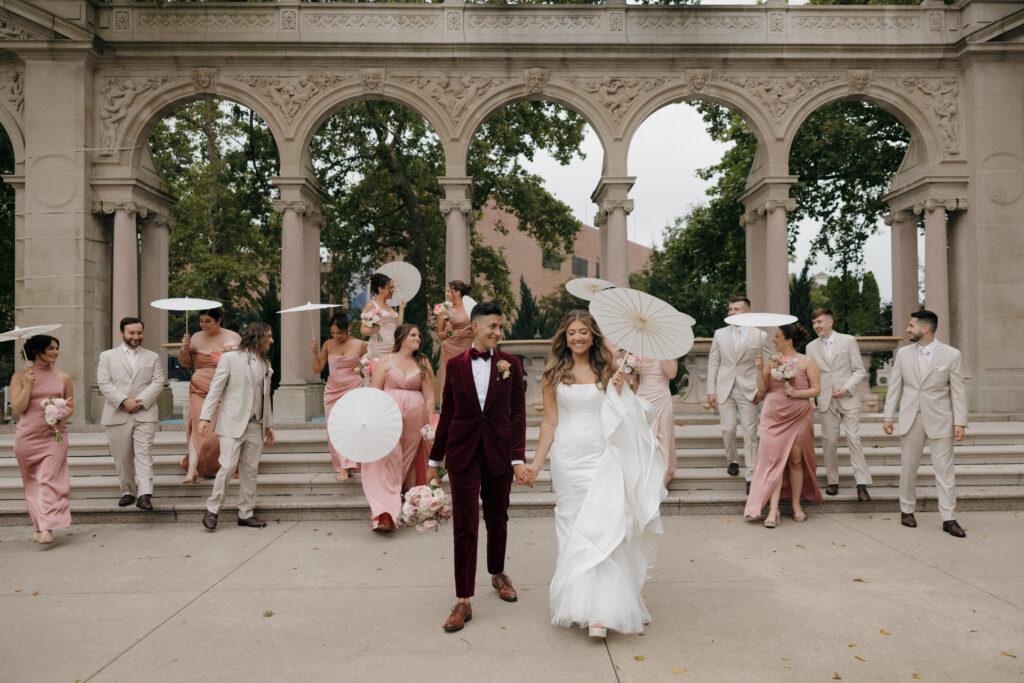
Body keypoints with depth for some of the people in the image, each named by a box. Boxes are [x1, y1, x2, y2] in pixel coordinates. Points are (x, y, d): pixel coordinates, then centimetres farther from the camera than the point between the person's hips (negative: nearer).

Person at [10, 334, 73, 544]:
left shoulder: (63, 378, 8)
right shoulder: (20, 377, 3)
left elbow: (71, 406, 13)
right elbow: (17, 409, -3)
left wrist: (63, 418, -7)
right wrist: (29, 385, -11)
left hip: (55, 435, 0)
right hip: (27, 436, 0)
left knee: (50, 480, -11)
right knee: (32, 482, 9)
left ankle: (47, 529, -15)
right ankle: (38, 525, 22)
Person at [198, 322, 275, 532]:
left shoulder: (266, 364, 16)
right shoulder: (230, 358, -1)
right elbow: (215, 389, -5)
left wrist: (269, 425, 19)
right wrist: (205, 417, -13)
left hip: (256, 426, 5)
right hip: (233, 423, -5)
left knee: (250, 470, 6)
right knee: (227, 466, -10)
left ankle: (246, 514, 14)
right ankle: (212, 510, 5)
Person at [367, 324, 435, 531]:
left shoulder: (423, 363, 10)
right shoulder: (386, 361, 7)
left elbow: (429, 397, 7)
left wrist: (431, 424, 1)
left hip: (415, 416, 2)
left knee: (410, 461, 7)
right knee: (387, 461, -10)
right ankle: (384, 514, -14)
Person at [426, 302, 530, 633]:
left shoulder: (510, 364, 1)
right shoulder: (455, 364, 2)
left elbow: (518, 413, -1)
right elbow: (447, 413, 6)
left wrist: (519, 458, -9)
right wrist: (434, 459, 8)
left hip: (499, 452, 1)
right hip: (463, 452, -1)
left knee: (497, 518, 16)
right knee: (464, 524, -2)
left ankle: (498, 574, 41)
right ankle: (463, 602, 5)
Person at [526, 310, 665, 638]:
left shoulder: (606, 370, 6)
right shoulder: (554, 373, 5)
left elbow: (620, 418, 9)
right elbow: (550, 421, 7)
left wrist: (618, 390, -8)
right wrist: (536, 463, 4)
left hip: (601, 457, -1)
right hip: (568, 457, 1)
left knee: (601, 526, -9)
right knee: (572, 527, 6)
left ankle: (600, 610, -7)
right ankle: (578, 601, 20)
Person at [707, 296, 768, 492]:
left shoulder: (759, 335, 2)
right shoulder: (720, 334, 7)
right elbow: (713, 363, 7)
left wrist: (763, 388, -6)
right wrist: (711, 391, 1)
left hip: (748, 390, -1)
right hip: (724, 389, 1)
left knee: (750, 432, -2)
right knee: (728, 429, 1)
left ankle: (751, 476, 3)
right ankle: (732, 460, 28)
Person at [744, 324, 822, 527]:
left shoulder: (806, 362, 0)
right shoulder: (771, 361, 7)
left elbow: (816, 389, -1)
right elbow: (762, 390, 4)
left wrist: (797, 393, -16)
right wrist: (760, 369, -9)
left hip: (799, 417, -1)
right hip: (774, 416, 1)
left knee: (796, 461, 7)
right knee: (774, 459, -5)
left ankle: (796, 505, 22)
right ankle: (773, 509, -6)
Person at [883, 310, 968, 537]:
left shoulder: (952, 355, -4)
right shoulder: (903, 353, 4)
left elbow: (958, 391, -3)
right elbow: (895, 386, 7)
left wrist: (960, 422, -8)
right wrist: (888, 416, 3)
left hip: (939, 419, -2)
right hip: (910, 418, 2)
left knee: (945, 469, 1)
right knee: (908, 467, 9)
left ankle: (948, 519, 8)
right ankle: (907, 510, 23)